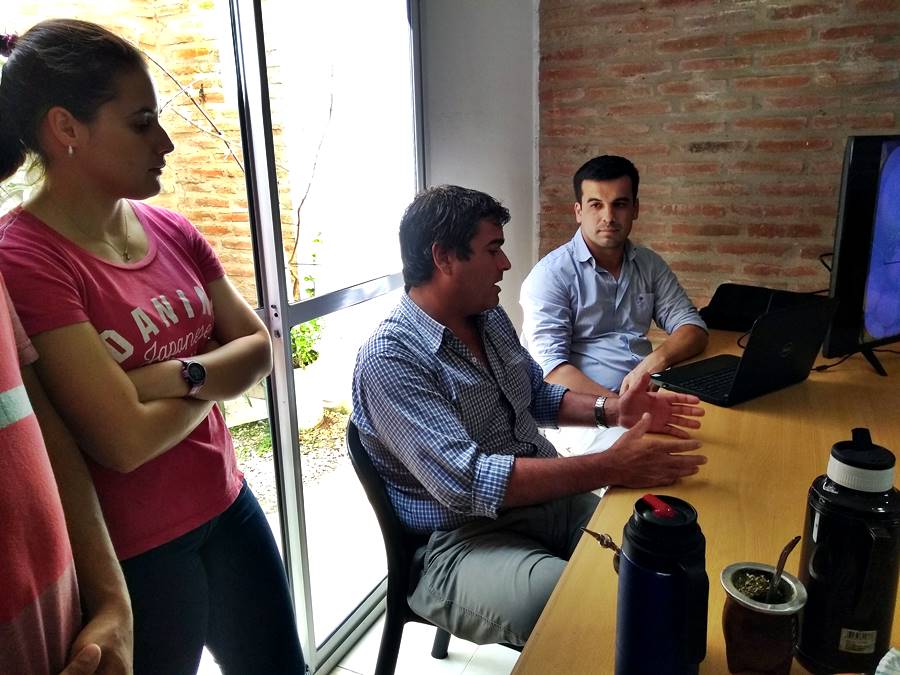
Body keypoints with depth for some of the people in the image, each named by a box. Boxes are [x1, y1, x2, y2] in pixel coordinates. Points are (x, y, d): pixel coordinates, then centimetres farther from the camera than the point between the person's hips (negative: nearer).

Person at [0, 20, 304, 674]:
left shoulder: (171, 231, 1)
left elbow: (260, 349, -1)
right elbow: (126, 440, -24)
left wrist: (179, 375, -19)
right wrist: (215, 378, -7)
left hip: (227, 507, 7)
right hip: (131, 555, -6)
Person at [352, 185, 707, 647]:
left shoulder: (491, 319, 8)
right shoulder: (390, 358, -19)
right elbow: (464, 481, -28)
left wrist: (609, 411, 2)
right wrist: (609, 468, -29)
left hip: (547, 499, 8)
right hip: (461, 539, -7)